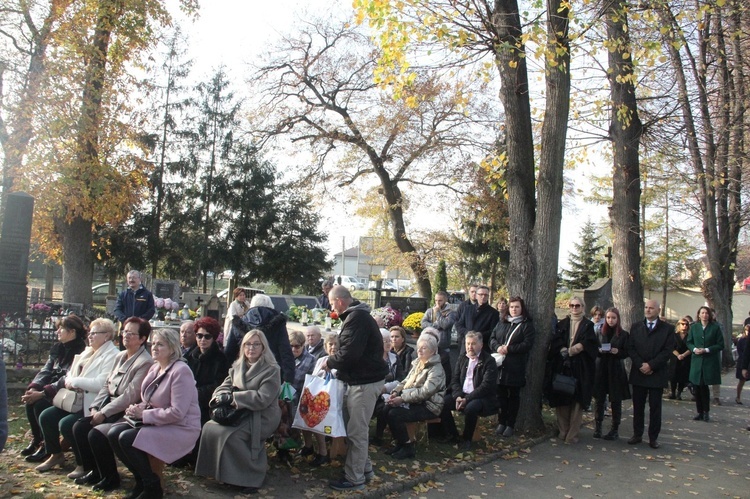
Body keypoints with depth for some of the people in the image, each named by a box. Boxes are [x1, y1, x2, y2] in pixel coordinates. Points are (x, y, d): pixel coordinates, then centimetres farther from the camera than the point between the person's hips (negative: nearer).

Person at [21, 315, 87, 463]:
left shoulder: (81, 351, -18)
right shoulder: (57, 348, 11)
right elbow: (46, 370, 6)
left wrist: (43, 393, -27)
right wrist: (34, 388, -12)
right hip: (54, 388, 8)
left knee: (41, 403, -24)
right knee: (31, 401, -12)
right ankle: (36, 440, 5)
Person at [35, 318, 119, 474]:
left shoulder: (112, 356, -14)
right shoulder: (88, 352, 16)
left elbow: (101, 383, -25)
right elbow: (70, 376, 18)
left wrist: (74, 381, -16)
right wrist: (68, 381, -6)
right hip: (75, 401, 9)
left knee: (66, 424, -23)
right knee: (46, 416, 0)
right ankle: (56, 455, 22)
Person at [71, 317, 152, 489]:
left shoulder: (145, 362, -16)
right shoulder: (120, 357, 12)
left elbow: (131, 395, -21)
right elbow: (106, 385, 14)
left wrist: (104, 413, -18)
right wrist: (95, 407, 0)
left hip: (126, 413, -8)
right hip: (108, 409, 9)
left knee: (96, 434, -23)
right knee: (79, 427, -7)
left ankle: (110, 476, 0)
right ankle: (93, 470, 11)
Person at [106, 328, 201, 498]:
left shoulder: (180, 371, -19)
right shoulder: (155, 368, 9)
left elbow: (177, 412, -24)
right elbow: (149, 402, 20)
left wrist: (144, 414, -17)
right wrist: (138, 408, -4)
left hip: (180, 428, -9)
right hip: (157, 423, 9)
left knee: (127, 438, -23)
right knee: (113, 433, -7)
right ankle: (141, 479, 10)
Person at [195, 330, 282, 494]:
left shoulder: (271, 370, -11)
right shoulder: (237, 366, 11)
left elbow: (262, 399, -20)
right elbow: (225, 386, 8)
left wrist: (233, 397, -20)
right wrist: (222, 396, -18)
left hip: (261, 416, -7)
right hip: (240, 413, 7)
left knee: (229, 434, -27)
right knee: (210, 427, -14)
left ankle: (253, 475, -12)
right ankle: (221, 471, 2)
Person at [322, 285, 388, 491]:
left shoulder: (356, 318, -18)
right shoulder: (358, 315, 15)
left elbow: (350, 352, -26)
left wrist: (330, 362, -10)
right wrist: (335, 363, 9)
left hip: (365, 381, -10)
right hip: (364, 378, 10)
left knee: (356, 431, -3)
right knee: (358, 428, 17)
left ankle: (354, 478, 6)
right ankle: (364, 469, 27)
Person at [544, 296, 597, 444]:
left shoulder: (588, 325, 8)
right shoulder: (562, 324, 13)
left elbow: (589, 343, -7)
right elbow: (555, 341, 1)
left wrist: (569, 350, -17)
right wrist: (565, 350, -17)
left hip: (580, 368, -2)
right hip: (562, 366, 2)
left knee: (577, 401, -4)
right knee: (561, 399, 1)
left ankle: (572, 434, -1)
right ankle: (563, 431, 11)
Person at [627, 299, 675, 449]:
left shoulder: (668, 329, 1)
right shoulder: (636, 327, 9)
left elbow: (668, 351, -7)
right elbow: (630, 348, 3)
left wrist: (651, 365, -14)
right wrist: (640, 365, -10)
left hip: (657, 373, -2)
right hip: (638, 373, 3)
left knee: (655, 407, 3)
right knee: (638, 406, 7)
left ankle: (653, 437, 11)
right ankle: (637, 435, 16)